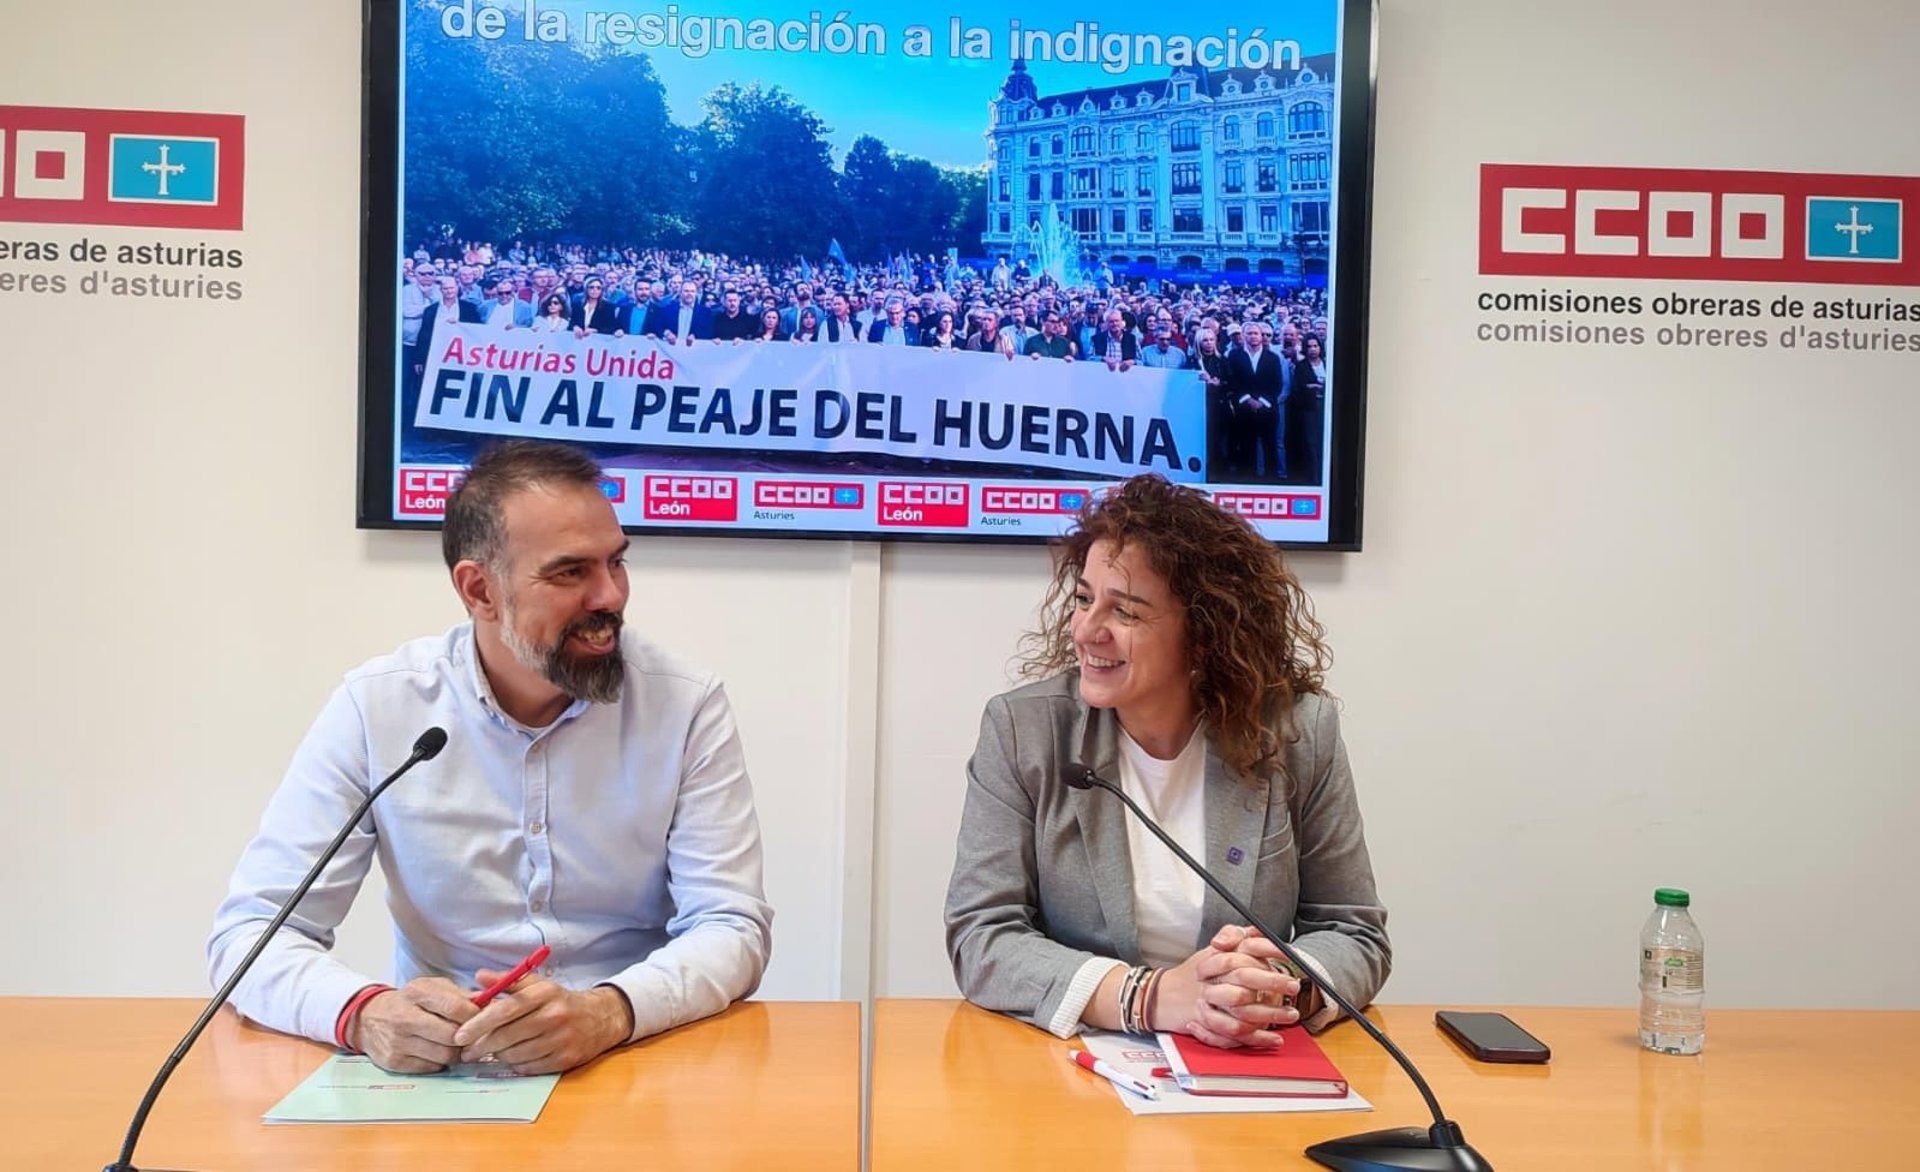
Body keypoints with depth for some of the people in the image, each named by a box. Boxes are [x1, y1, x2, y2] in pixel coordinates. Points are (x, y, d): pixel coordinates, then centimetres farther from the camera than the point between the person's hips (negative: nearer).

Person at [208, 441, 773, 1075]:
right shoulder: (376, 706, -7)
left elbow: (733, 927, -10)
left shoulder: (687, 706, -7)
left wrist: (608, 1013, -31)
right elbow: (250, 930, -6)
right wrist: (366, 1012, -28)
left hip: (641, 1058, -2)